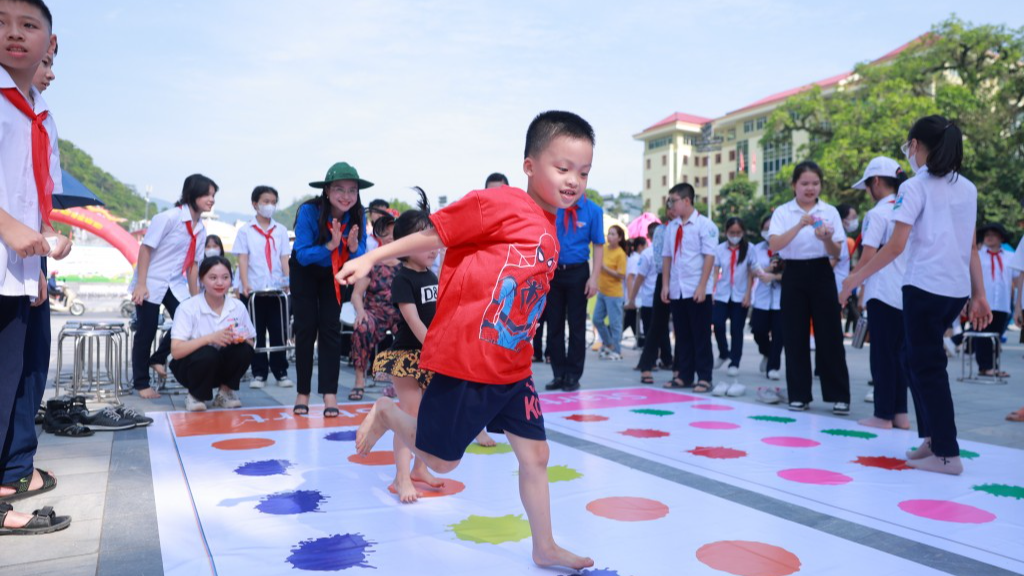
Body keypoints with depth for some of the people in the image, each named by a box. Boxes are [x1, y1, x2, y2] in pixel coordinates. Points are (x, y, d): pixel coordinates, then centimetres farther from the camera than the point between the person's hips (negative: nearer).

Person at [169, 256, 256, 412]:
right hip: (191, 365, -3)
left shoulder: (238, 307, -7)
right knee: (207, 353, -35)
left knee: (244, 350, -26)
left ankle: (225, 392, -1)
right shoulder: (188, 308, -16)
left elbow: (250, 343, -1)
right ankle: (195, 396, -6)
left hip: (222, 367, 3)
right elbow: (176, 351, -24)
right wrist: (210, 338, -36)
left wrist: (241, 339, -25)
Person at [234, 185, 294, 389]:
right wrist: (245, 285, -14)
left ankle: (281, 372, 12)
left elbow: (285, 258, 5)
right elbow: (242, 259, -2)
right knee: (256, 334, 4)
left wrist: (288, 281, -10)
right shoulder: (246, 231, 5)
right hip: (253, 290, -1)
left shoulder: (281, 230, 10)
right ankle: (259, 374, 12)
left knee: (278, 332, 4)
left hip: (276, 289, 1)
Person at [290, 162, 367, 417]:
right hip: (305, 272, -2)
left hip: (334, 274, 2)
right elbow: (302, 255, -30)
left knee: (330, 329, -6)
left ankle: (330, 394, -6)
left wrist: (353, 246, -36)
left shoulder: (357, 216, -21)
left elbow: (362, 259, -14)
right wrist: (331, 245, -44)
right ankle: (303, 393, 7)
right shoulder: (309, 211, -29)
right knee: (306, 328, -3)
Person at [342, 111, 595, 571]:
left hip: (512, 368, 7)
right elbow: (433, 235, -9)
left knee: (535, 455, 13)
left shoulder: (551, 233, 8)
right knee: (440, 461, 9)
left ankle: (545, 548, 30)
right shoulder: (498, 203, -15)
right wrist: (370, 258, -7)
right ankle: (386, 414, 34)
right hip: (464, 361, -7)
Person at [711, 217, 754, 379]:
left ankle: (734, 363, 13)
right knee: (718, 324, -9)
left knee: (737, 329, 1)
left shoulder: (748, 248, -1)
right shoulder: (720, 249, 3)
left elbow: (751, 273, 1)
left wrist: (748, 295, -4)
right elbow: (715, 272, 3)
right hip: (722, 294, 1)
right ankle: (723, 354, 18)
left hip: (740, 296, -1)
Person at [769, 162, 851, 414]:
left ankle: (839, 395, 10)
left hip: (821, 274, 0)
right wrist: (800, 225, -28)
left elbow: (837, 253, -1)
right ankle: (799, 394, 13)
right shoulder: (782, 212, 0)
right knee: (795, 337, 3)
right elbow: (774, 245, -16)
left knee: (829, 335, 1)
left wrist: (827, 239, -23)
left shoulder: (830, 211, 3)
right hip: (794, 275, 0)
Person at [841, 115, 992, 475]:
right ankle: (932, 437, 20)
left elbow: (896, 246, -14)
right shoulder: (968, 188, 12)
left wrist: (856, 278, -7)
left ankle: (947, 453, 4)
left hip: (925, 287, -7)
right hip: (957, 290, 7)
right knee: (919, 358, 18)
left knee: (928, 366, 1)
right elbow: (972, 247, 12)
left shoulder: (915, 187, -7)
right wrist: (979, 295, 13)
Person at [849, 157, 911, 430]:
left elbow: (869, 256, -16)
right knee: (897, 353, 13)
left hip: (883, 293, -7)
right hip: (907, 292, 7)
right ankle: (900, 413, 16)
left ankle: (883, 415, 5)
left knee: (882, 355, 0)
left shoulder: (877, 213, -10)